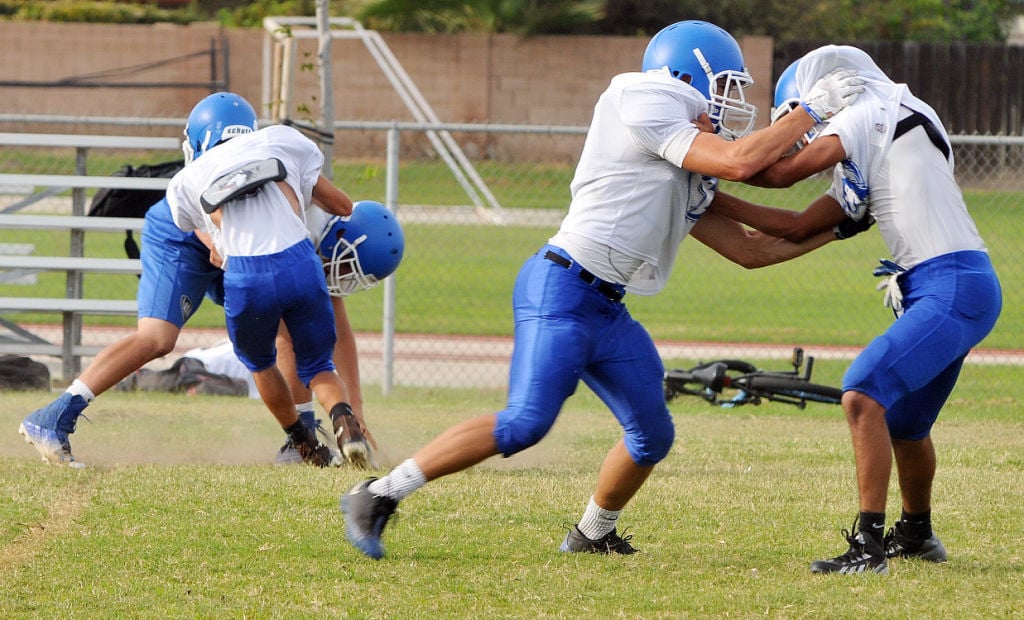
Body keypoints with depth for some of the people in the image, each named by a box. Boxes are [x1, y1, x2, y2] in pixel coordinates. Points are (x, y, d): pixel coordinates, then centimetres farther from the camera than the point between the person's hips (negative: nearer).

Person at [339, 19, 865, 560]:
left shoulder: (693, 181, 19)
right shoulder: (648, 112, -8)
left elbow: (751, 250, 22)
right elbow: (739, 161, -16)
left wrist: (833, 230, 20)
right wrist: (812, 110, -7)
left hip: (606, 311, 10)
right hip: (562, 290, -10)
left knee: (652, 435, 12)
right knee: (525, 423, -18)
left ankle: (593, 535, 34)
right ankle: (378, 496, -12)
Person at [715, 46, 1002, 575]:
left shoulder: (875, 114, -6)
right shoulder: (858, 167, 20)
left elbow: (783, 172, -6)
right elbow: (800, 227, 24)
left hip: (955, 287, -10)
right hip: (934, 293, 10)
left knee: (863, 397, -18)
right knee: (903, 421, 25)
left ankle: (869, 546, -19)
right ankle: (917, 533, 45)